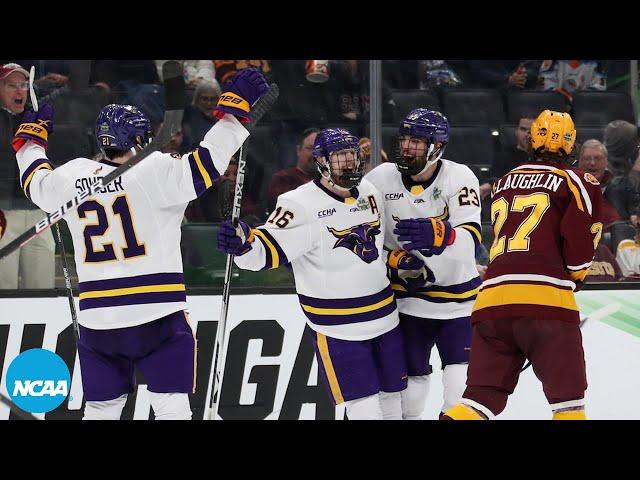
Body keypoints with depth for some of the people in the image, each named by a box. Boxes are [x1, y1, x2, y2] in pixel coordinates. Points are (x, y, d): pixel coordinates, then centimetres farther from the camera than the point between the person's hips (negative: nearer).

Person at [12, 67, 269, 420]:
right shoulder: (155, 172, -11)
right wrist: (235, 108, -9)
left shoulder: (73, 177, 5)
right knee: (171, 407, -2)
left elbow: (35, 184, 24)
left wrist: (31, 138, 42)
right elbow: (206, 164, -16)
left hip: (96, 321, 5)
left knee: (101, 411, 14)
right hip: (157, 317, -5)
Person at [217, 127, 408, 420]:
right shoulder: (301, 204, -18)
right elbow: (269, 249, -28)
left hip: (383, 316, 7)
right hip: (336, 327, -7)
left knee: (390, 396, 14)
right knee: (365, 406, -9)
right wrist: (243, 243, -46)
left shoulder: (369, 193, 5)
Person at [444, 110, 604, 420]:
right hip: (546, 299, -5)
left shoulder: (504, 183, 24)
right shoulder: (578, 182, 5)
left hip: (491, 299, 5)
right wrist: (575, 276, 16)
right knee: (567, 394, 1)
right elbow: (581, 239, -3)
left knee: (484, 393, 8)